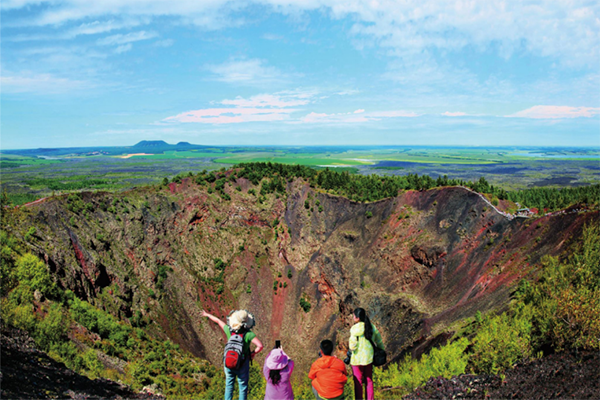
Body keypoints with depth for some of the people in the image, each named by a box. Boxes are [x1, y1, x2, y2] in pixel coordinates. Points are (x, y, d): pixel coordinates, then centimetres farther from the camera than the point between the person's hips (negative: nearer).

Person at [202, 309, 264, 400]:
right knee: (243, 387, 15)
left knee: (229, 386, 24)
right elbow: (260, 346, -34)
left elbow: (218, 321, 1)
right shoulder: (249, 334, -25)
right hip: (242, 365, -3)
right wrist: (253, 353, -13)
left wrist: (207, 315, 17)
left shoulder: (229, 330, -16)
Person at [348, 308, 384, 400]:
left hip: (358, 359, -6)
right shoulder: (372, 327, -1)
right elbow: (379, 341, 9)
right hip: (369, 358, 6)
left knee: (358, 382, 9)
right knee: (369, 381, 19)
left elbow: (352, 346, -19)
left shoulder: (355, 329, -20)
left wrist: (351, 349, 3)